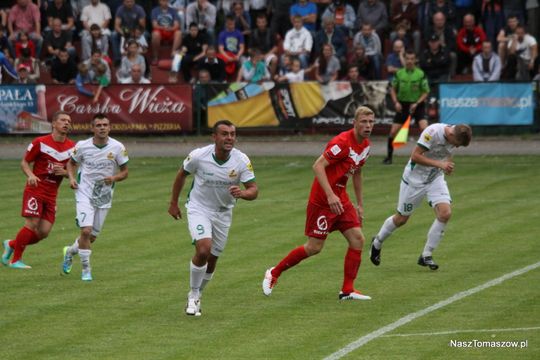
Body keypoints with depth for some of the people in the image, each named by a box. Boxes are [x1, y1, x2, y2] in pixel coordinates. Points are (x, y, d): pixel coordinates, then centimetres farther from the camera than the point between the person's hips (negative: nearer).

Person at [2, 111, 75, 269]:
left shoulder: (72, 147, 5)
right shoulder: (40, 142, -8)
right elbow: (24, 162, -1)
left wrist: (64, 172, -9)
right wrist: (30, 175, -21)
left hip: (51, 195, 5)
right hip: (35, 191, -5)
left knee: (44, 232, -1)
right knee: (32, 224, -16)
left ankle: (11, 245, 22)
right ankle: (15, 260, -2)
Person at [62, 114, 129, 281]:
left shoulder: (118, 147, -7)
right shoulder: (82, 146, -7)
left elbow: (124, 172, 1)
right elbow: (71, 163, 11)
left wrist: (114, 178, -21)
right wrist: (72, 178, -7)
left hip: (104, 197, 2)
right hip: (85, 194, -2)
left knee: (93, 236, 10)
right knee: (86, 231, -18)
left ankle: (70, 251, 41)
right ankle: (86, 269, -2)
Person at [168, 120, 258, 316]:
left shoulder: (241, 160, -16)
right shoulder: (198, 156, -19)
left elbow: (253, 189, -17)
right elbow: (182, 174, 0)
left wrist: (242, 193, -41)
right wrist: (173, 202, 6)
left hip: (223, 212, 3)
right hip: (199, 209, -3)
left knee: (212, 259, 9)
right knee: (203, 249, -24)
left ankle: (196, 296, 33)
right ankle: (193, 296, -5)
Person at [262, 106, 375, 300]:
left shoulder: (365, 144, 7)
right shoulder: (343, 142, -21)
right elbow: (318, 166, -26)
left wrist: (359, 204, 23)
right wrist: (330, 195, -34)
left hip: (340, 199, 8)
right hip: (322, 201, -8)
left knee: (357, 239, -3)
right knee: (314, 247, -3)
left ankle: (347, 290, 4)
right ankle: (274, 273, 16)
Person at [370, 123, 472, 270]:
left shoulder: (454, 137, -5)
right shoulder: (433, 132, -27)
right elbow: (415, 156, -27)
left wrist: (448, 165, 3)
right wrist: (439, 164, -32)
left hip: (436, 178, 5)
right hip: (415, 178, -5)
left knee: (445, 213, -16)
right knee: (401, 219, 8)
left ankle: (426, 255, -3)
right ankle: (377, 243, 36)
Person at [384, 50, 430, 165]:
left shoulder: (420, 74, -8)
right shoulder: (399, 73, -1)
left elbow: (426, 92, -4)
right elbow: (393, 89, 11)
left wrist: (417, 103, -16)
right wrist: (396, 102, -4)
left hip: (417, 105, -2)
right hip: (402, 105, 2)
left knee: (424, 128, -21)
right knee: (393, 131, -4)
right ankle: (389, 156, 14)